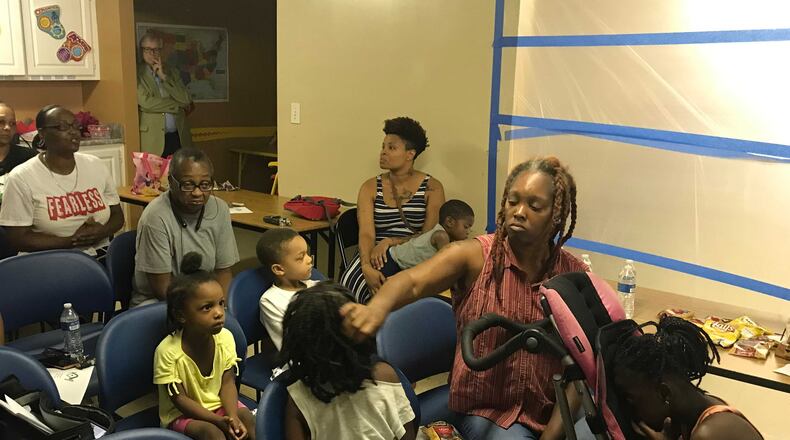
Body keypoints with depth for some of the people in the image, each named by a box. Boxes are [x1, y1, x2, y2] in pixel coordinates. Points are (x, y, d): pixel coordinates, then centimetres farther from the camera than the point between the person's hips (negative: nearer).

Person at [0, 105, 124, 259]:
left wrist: (102, 231, -9)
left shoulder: (96, 166, 7)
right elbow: (19, 239, -7)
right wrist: (72, 241, -16)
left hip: (101, 257, 3)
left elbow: (117, 215, 12)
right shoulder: (21, 178, -5)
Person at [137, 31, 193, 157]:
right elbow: (146, 102, -11)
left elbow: (186, 100, 3)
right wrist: (178, 106, -2)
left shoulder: (172, 72, 14)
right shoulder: (137, 74, 1)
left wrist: (164, 77, -5)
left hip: (179, 138, 4)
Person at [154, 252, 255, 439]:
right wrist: (219, 421, -26)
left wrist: (232, 416, -24)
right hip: (182, 414, -4)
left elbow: (228, 382, -6)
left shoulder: (225, 337, -13)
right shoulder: (168, 350, -25)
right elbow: (179, 399, -19)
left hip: (218, 403, 4)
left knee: (247, 419, -21)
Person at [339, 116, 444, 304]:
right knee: (351, 280, -30)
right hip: (377, 257, 2)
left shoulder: (432, 188, 5)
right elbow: (366, 233, -6)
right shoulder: (370, 188, 9)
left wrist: (389, 242, -17)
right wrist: (367, 267, -25)